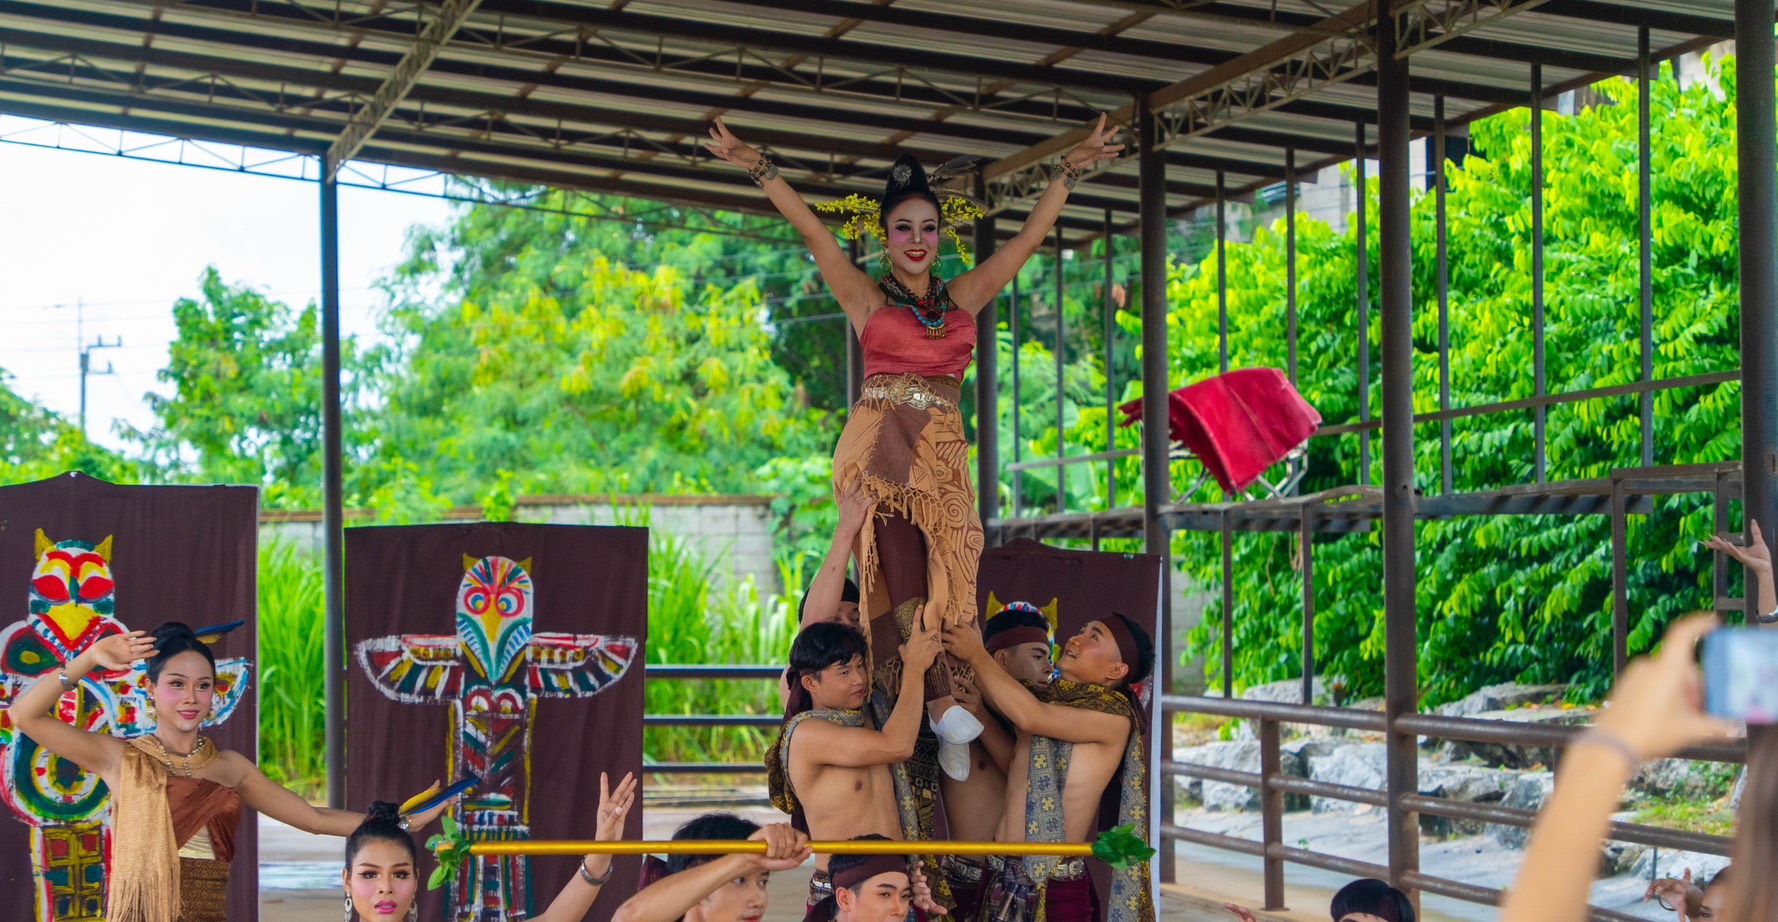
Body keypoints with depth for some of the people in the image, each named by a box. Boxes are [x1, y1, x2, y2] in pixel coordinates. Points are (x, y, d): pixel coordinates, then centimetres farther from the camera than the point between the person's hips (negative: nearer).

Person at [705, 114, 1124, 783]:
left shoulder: (964, 297, 18)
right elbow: (811, 230, 4)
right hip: (877, 447, -3)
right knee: (901, 574, -19)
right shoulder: (866, 298, 11)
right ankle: (941, 700, -26)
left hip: (942, 454, 3)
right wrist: (756, 166, -1)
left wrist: (1070, 169, 18)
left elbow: (1031, 235, 19)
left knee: (944, 579, -8)